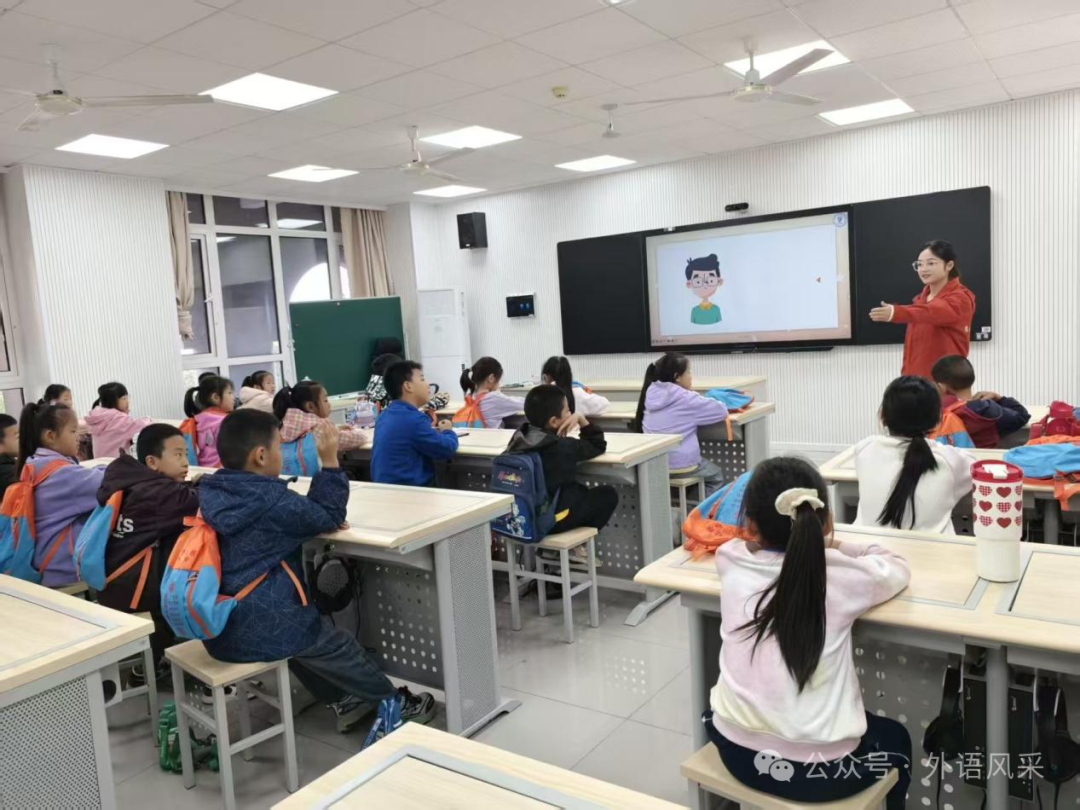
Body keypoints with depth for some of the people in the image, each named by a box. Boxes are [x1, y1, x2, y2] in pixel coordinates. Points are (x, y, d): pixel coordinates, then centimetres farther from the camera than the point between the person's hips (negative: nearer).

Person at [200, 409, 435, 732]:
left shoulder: (214, 494, 2)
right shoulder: (271, 500, -22)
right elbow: (330, 516, -9)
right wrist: (330, 461, -7)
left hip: (220, 628, 8)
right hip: (260, 632, -8)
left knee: (303, 633, 33)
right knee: (340, 646, 13)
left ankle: (342, 700, 41)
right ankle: (398, 704, 33)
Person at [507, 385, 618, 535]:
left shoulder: (520, 438, -2)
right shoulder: (564, 447, -17)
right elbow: (598, 445, -3)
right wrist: (581, 419, -3)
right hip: (553, 520, -7)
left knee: (581, 491, 29)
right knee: (608, 494, 10)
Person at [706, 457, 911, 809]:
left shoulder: (733, 566, -8)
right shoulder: (843, 578, -14)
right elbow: (897, 567, 8)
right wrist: (830, 547, 18)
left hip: (737, 752, 2)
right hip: (819, 770, -1)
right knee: (895, 738, 30)